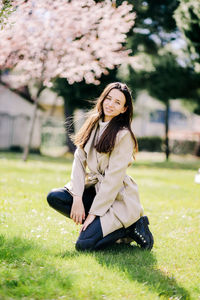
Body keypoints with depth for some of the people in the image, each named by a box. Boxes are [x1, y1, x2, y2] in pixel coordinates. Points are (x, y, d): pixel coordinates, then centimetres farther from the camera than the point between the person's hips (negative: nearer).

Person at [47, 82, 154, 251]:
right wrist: (77, 198, -12)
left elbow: (114, 178, -18)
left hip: (118, 197, -7)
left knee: (84, 244, -20)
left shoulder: (123, 135, -15)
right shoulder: (93, 125, 5)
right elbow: (79, 160, 0)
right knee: (54, 197, -14)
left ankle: (132, 226, 0)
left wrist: (94, 212, -18)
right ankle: (100, 225, -3)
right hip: (95, 189, 7)